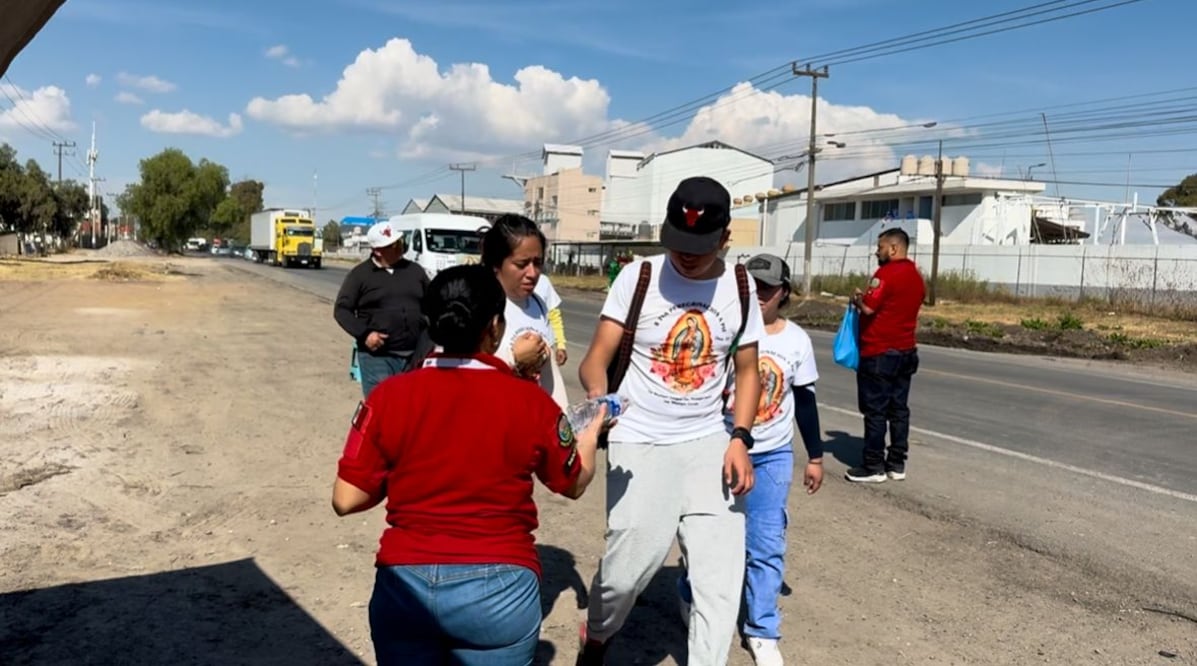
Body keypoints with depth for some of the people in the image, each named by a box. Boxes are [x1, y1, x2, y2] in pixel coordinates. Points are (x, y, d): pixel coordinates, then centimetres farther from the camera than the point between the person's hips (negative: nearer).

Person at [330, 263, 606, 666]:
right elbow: (575, 483, 9)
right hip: (497, 590, -1)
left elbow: (346, 500, -4)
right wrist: (591, 434, 28)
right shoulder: (530, 402, -8)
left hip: (404, 586, 2)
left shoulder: (390, 395, -6)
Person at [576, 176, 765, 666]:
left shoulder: (740, 288, 0)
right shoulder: (637, 277, -9)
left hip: (709, 444, 3)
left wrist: (740, 440, -5)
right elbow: (596, 359, -10)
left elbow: (747, 370, 9)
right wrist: (597, 395, -34)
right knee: (627, 566, 0)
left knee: (722, 568, 0)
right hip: (641, 445, -3)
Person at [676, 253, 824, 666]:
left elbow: (805, 400, 8)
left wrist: (815, 456, 11)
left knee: (767, 545, 2)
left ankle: (762, 631, 14)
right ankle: (690, 595, 39)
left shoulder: (797, 340, -1)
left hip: (773, 457, 2)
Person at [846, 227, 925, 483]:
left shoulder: (886, 273, -15)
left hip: (879, 353, -8)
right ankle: (897, 464, 15)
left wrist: (857, 299, -1)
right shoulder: (916, 276, 13)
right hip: (906, 351, 9)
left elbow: (868, 308, -21)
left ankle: (873, 466, 2)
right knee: (898, 409, 11)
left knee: (875, 410, -2)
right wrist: (867, 298, 15)